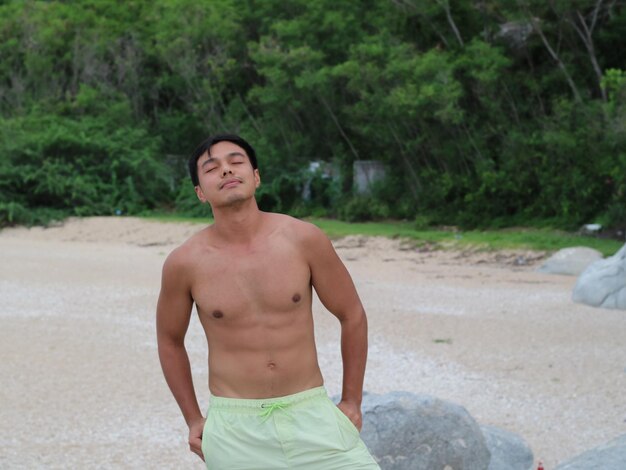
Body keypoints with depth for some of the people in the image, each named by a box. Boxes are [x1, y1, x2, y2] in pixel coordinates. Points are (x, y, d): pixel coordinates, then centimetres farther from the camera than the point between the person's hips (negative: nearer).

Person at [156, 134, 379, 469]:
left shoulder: (304, 239, -7)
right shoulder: (184, 263, -7)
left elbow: (352, 316, 6)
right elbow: (169, 340, 12)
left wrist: (352, 402, 9)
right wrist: (193, 419, 12)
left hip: (311, 416, 1)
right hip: (234, 429, -1)